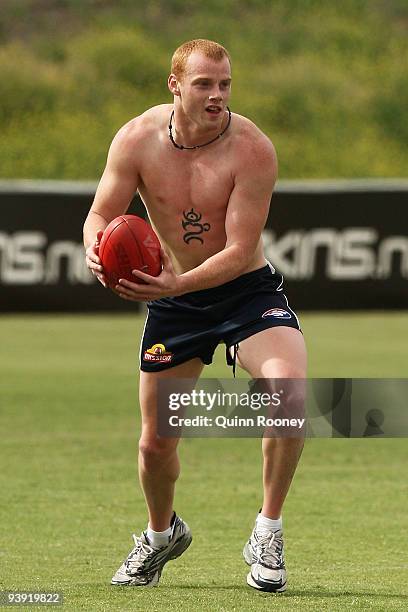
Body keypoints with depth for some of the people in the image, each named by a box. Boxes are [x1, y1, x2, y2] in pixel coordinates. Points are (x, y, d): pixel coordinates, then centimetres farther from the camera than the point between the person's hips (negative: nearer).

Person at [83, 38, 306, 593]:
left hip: (246, 291, -3)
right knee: (155, 442, 7)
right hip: (172, 301, 3)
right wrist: (96, 247, -30)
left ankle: (268, 532, -13)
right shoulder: (137, 140, -13)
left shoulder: (252, 149, -22)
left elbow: (240, 251, -24)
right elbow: (102, 213, -6)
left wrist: (176, 285, -39)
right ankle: (162, 533, 41)